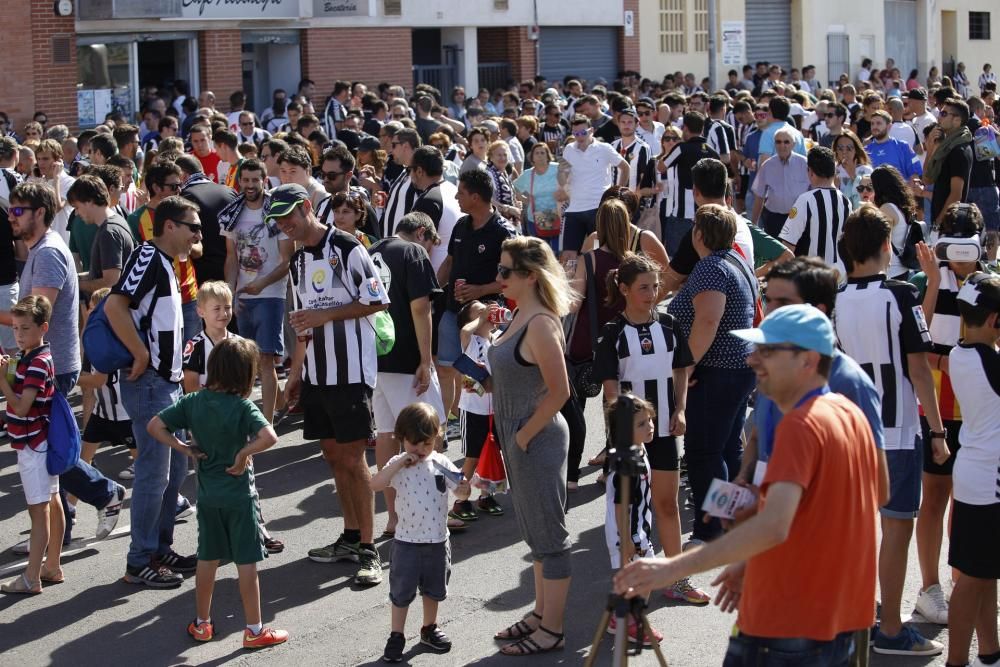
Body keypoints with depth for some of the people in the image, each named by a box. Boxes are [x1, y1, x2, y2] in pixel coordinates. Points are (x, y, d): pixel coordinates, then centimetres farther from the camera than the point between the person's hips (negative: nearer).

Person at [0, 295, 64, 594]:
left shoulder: (39, 363, -20)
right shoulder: (26, 358, 10)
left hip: (34, 446, -10)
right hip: (39, 443, 10)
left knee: (39, 510, -6)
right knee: (52, 504, 15)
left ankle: (31, 578, -4)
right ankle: (52, 567, 24)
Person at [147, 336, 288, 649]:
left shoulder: (193, 402, -3)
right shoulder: (242, 407, -18)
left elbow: (154, 426, -3)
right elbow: (269, 437, -32)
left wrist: (184, 449, -1)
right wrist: (243, 454, -18)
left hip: (207, 495, 5)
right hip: (239, 496, -5)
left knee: (207, 559, 17)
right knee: (246, 563, 3)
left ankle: (201, 623, 27)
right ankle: (255, 630, 10)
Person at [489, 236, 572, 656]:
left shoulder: (541, 323, -21)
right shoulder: (521, 316, 7)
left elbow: (559, 392, -23)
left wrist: (525, 435, -17)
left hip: (538, 440, -10)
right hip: (519, 437, 10)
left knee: (549, 535, 1)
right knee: (535, 531, 20)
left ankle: (551, 631, 10)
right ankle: (542, 613, 32)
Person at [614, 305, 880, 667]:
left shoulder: (801, 425, -19)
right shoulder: (852, 415, 9)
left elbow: (773, 526, -31)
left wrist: (674, 567, -32)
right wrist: (751, 563, 16)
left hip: (787, 628, -9)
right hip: (840, 621, 9)